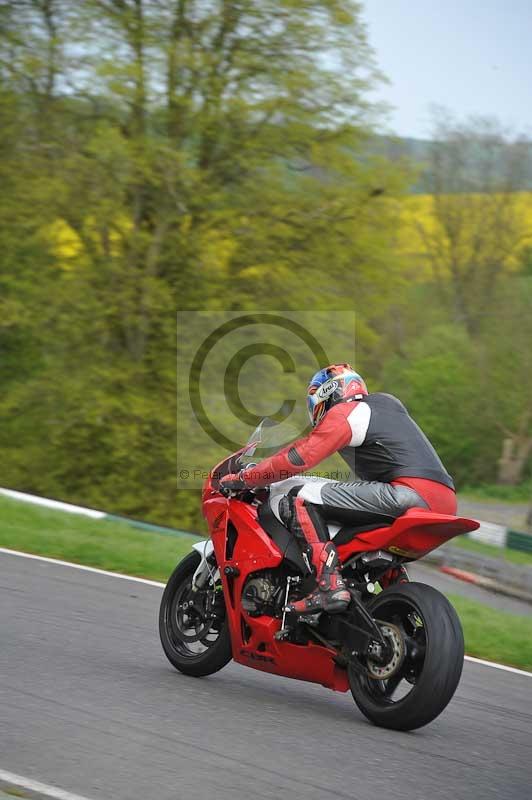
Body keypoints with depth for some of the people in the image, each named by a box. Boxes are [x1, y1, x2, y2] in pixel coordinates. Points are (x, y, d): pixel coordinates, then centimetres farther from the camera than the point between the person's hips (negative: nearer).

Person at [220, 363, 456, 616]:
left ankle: (329, 584, -21)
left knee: (301, 499, -7)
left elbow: (297, 459, -3)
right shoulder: (387, 402, 29)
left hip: (411, 493, -9)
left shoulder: (343, 414, 4)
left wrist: (241, 479, 7)